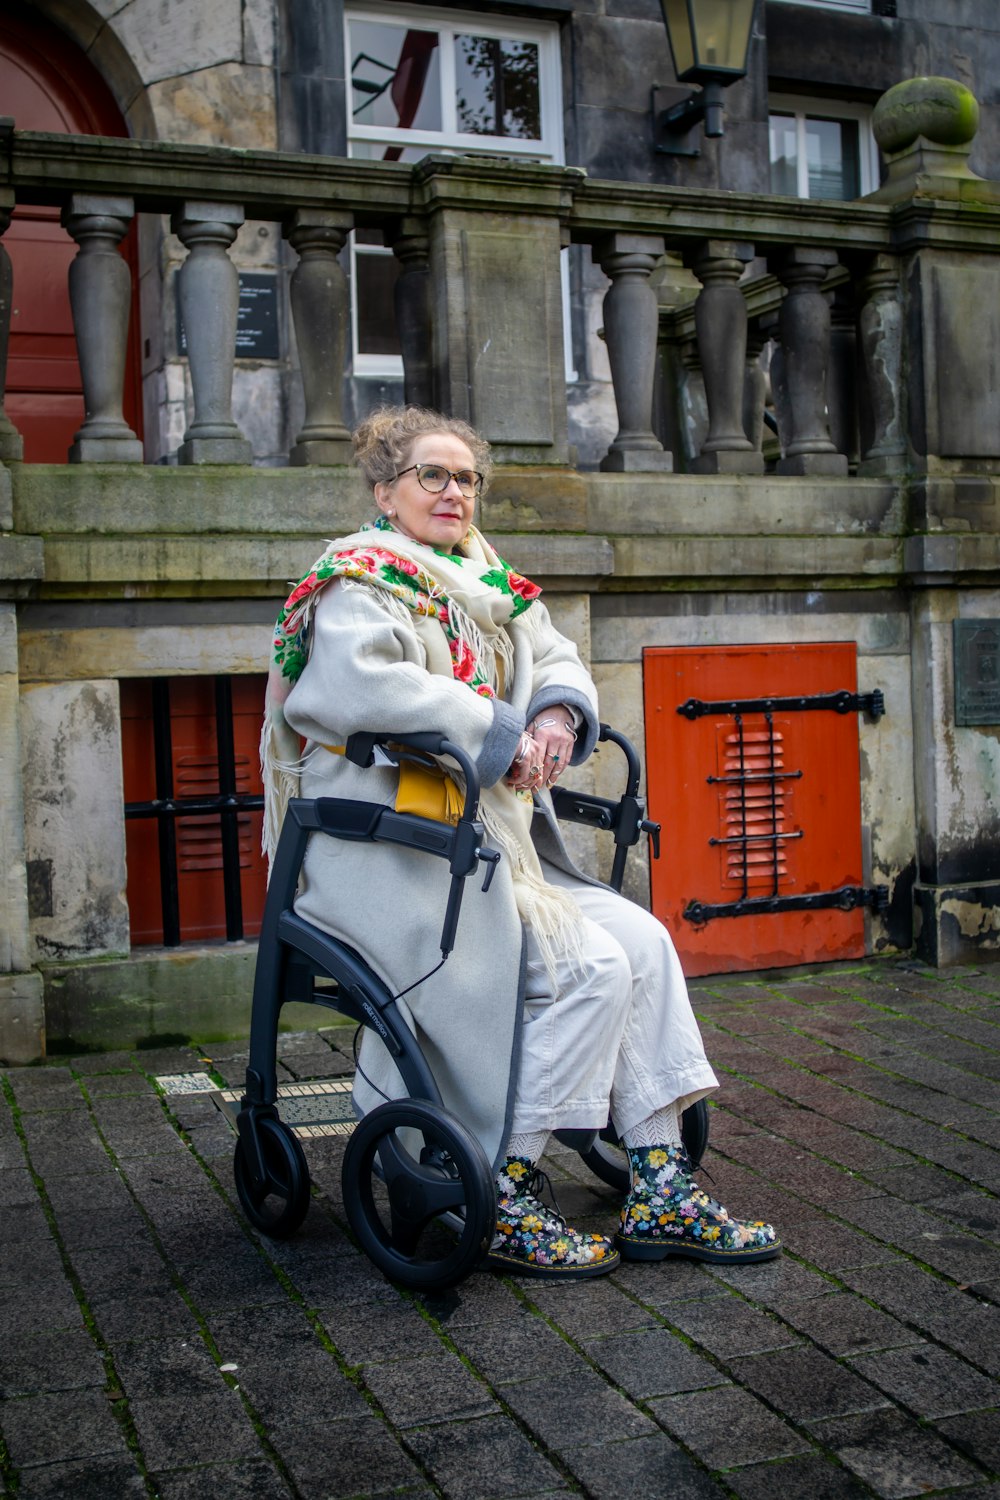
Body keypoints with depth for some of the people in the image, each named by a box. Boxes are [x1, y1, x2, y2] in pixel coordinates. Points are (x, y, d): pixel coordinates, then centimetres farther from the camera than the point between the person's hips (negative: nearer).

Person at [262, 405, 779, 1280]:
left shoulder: (490, 585, 20)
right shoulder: (361, 580, -6)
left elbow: (557, 659, 19)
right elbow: (361, 681, -25)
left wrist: (559, 714, -6)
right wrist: (500, 734, -21)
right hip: (393, 853, -8)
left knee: (645, 941, -5)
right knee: (589, 968, -19)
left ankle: (661, 1195, -1)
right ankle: (504, 1203, -9)